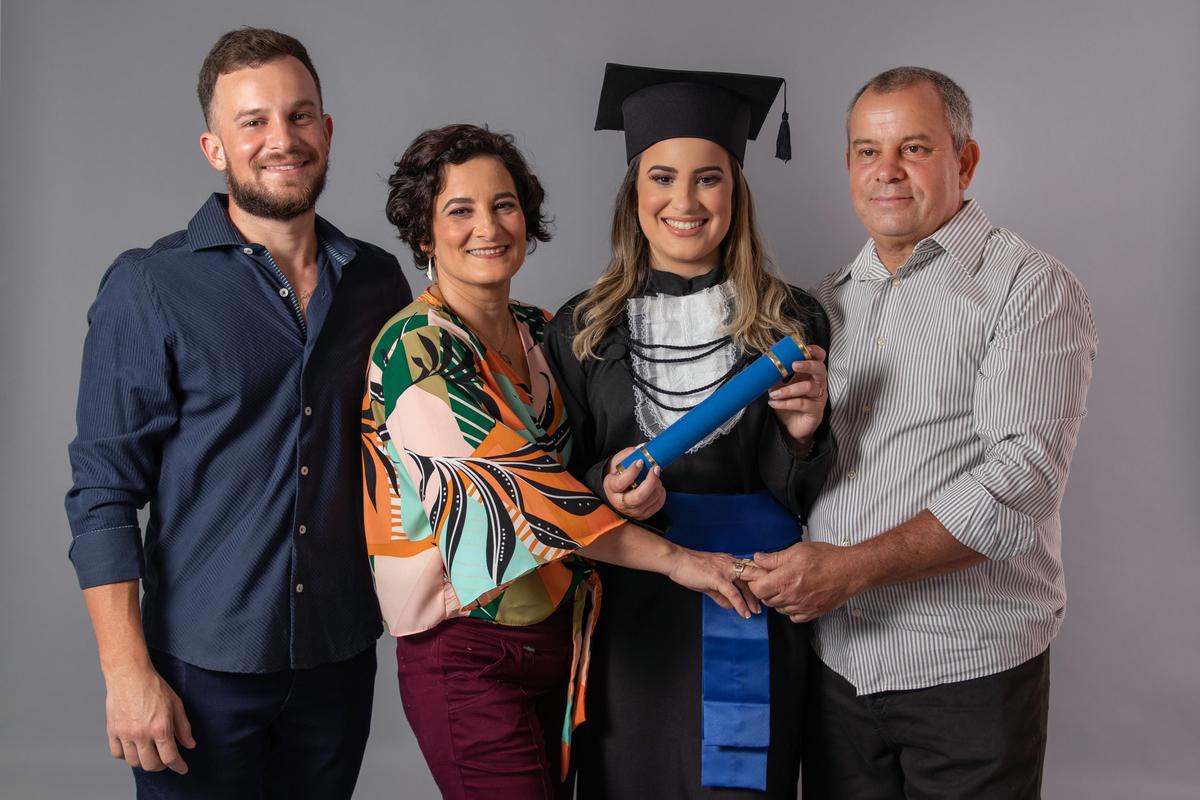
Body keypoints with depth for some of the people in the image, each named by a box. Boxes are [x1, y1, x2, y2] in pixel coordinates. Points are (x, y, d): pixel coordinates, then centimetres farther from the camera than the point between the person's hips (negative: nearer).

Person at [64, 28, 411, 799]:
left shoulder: (379, 280, 4)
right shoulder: (148, 288, -8)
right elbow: (103, 491, -8)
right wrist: (127, 671, -13)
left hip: (342, 654, 4)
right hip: (204, 667, -3)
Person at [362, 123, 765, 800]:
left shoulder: (540, 332, 7)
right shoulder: (415, 347, -15)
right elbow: (513, 482, -23)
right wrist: (672, 557, -25)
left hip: (560, 636, 7)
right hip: (470, 657, -6)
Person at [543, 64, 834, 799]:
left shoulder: (791, 323, 0)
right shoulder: (583, 330, 3)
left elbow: (810, 500, 3)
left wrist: (802, 435, -17)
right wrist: (607, 489, -13)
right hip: (628, 626, 1)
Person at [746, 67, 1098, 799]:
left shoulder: (1032, 289, -6)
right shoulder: (827, 306, 11)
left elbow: (1024, 479, -18)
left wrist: (854, 567, -21)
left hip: (971, 669, -4)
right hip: (837, 662, 5)